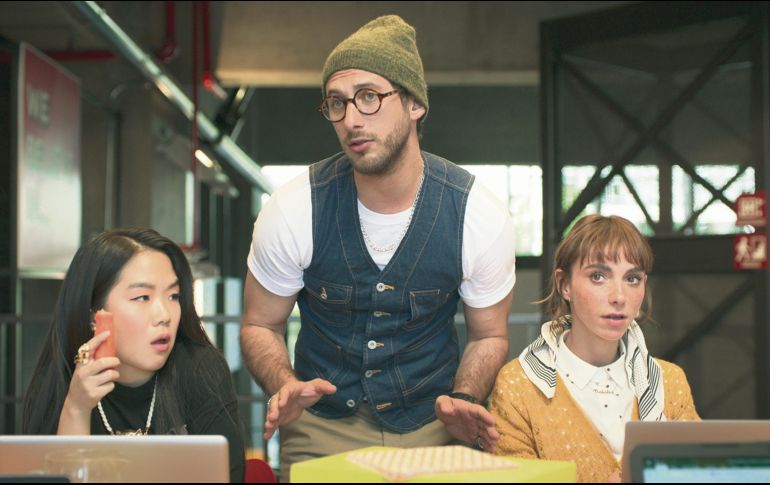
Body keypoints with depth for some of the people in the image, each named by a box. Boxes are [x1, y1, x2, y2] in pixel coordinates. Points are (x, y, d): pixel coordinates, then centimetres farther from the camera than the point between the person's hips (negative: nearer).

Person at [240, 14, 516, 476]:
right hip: (323, 426, 0)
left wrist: (463, 400, -16)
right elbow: (260, 326, 0)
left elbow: (489, 335, 3)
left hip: (431, 425, 1)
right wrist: (285, 386, -20)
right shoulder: (293, 210, -12)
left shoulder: (480, 216, -11)